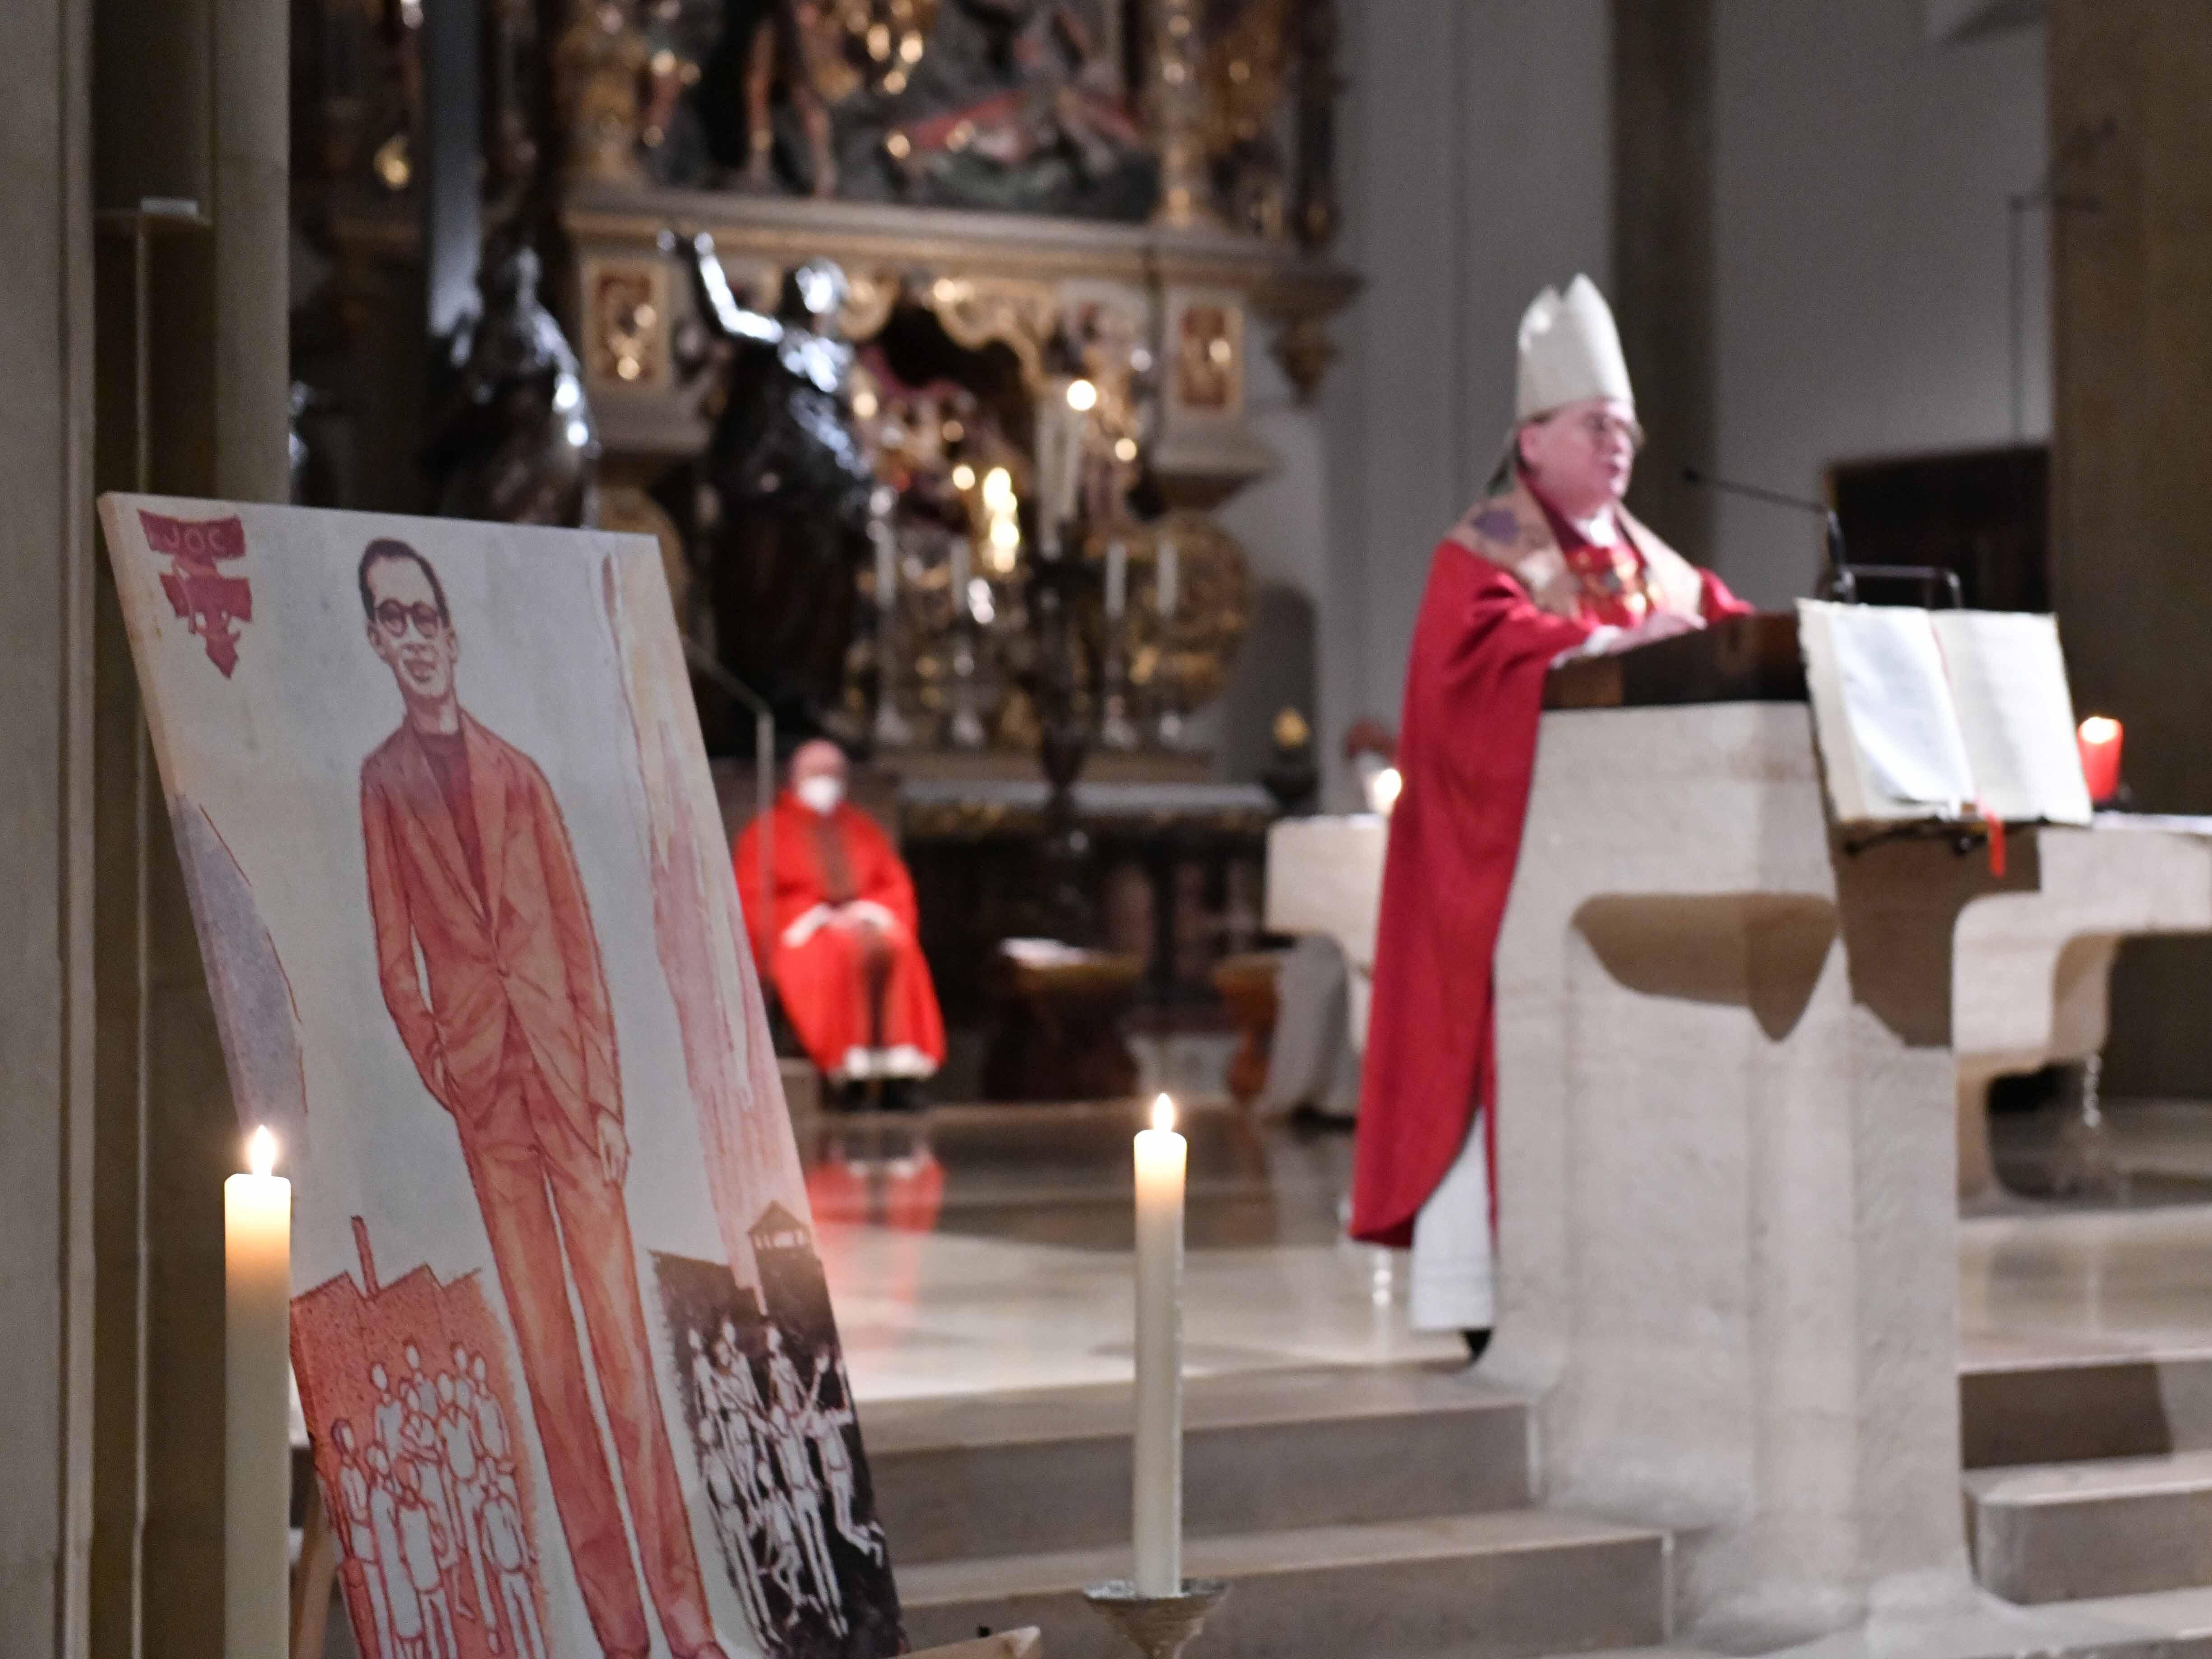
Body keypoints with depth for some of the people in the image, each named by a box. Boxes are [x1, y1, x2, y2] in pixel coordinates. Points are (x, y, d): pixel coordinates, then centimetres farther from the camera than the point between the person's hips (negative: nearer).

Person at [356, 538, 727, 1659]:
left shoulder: (516, 771, 10)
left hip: (566, 1067, 1)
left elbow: (582, 944, 8)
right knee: (546, 1362, 1)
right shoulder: (380, 782, 8)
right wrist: (438, 1077, -5)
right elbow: (396, 960, 5)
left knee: (623, 1343, -4)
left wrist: (606, 1096, 0)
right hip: (482, 1086, 0)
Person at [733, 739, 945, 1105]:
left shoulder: (861, 828, 23)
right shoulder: (768, 831, 11)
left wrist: (870, 911, -5)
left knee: (895, 951, -32)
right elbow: (752, 900, 2)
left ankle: (897, 1074, -39)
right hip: (801, 933, -3)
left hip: (863, 921, 3)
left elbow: (897, 886, 17)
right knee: (841, 953, -37)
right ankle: (851, 1070, -39)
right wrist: (813, 917, -11)